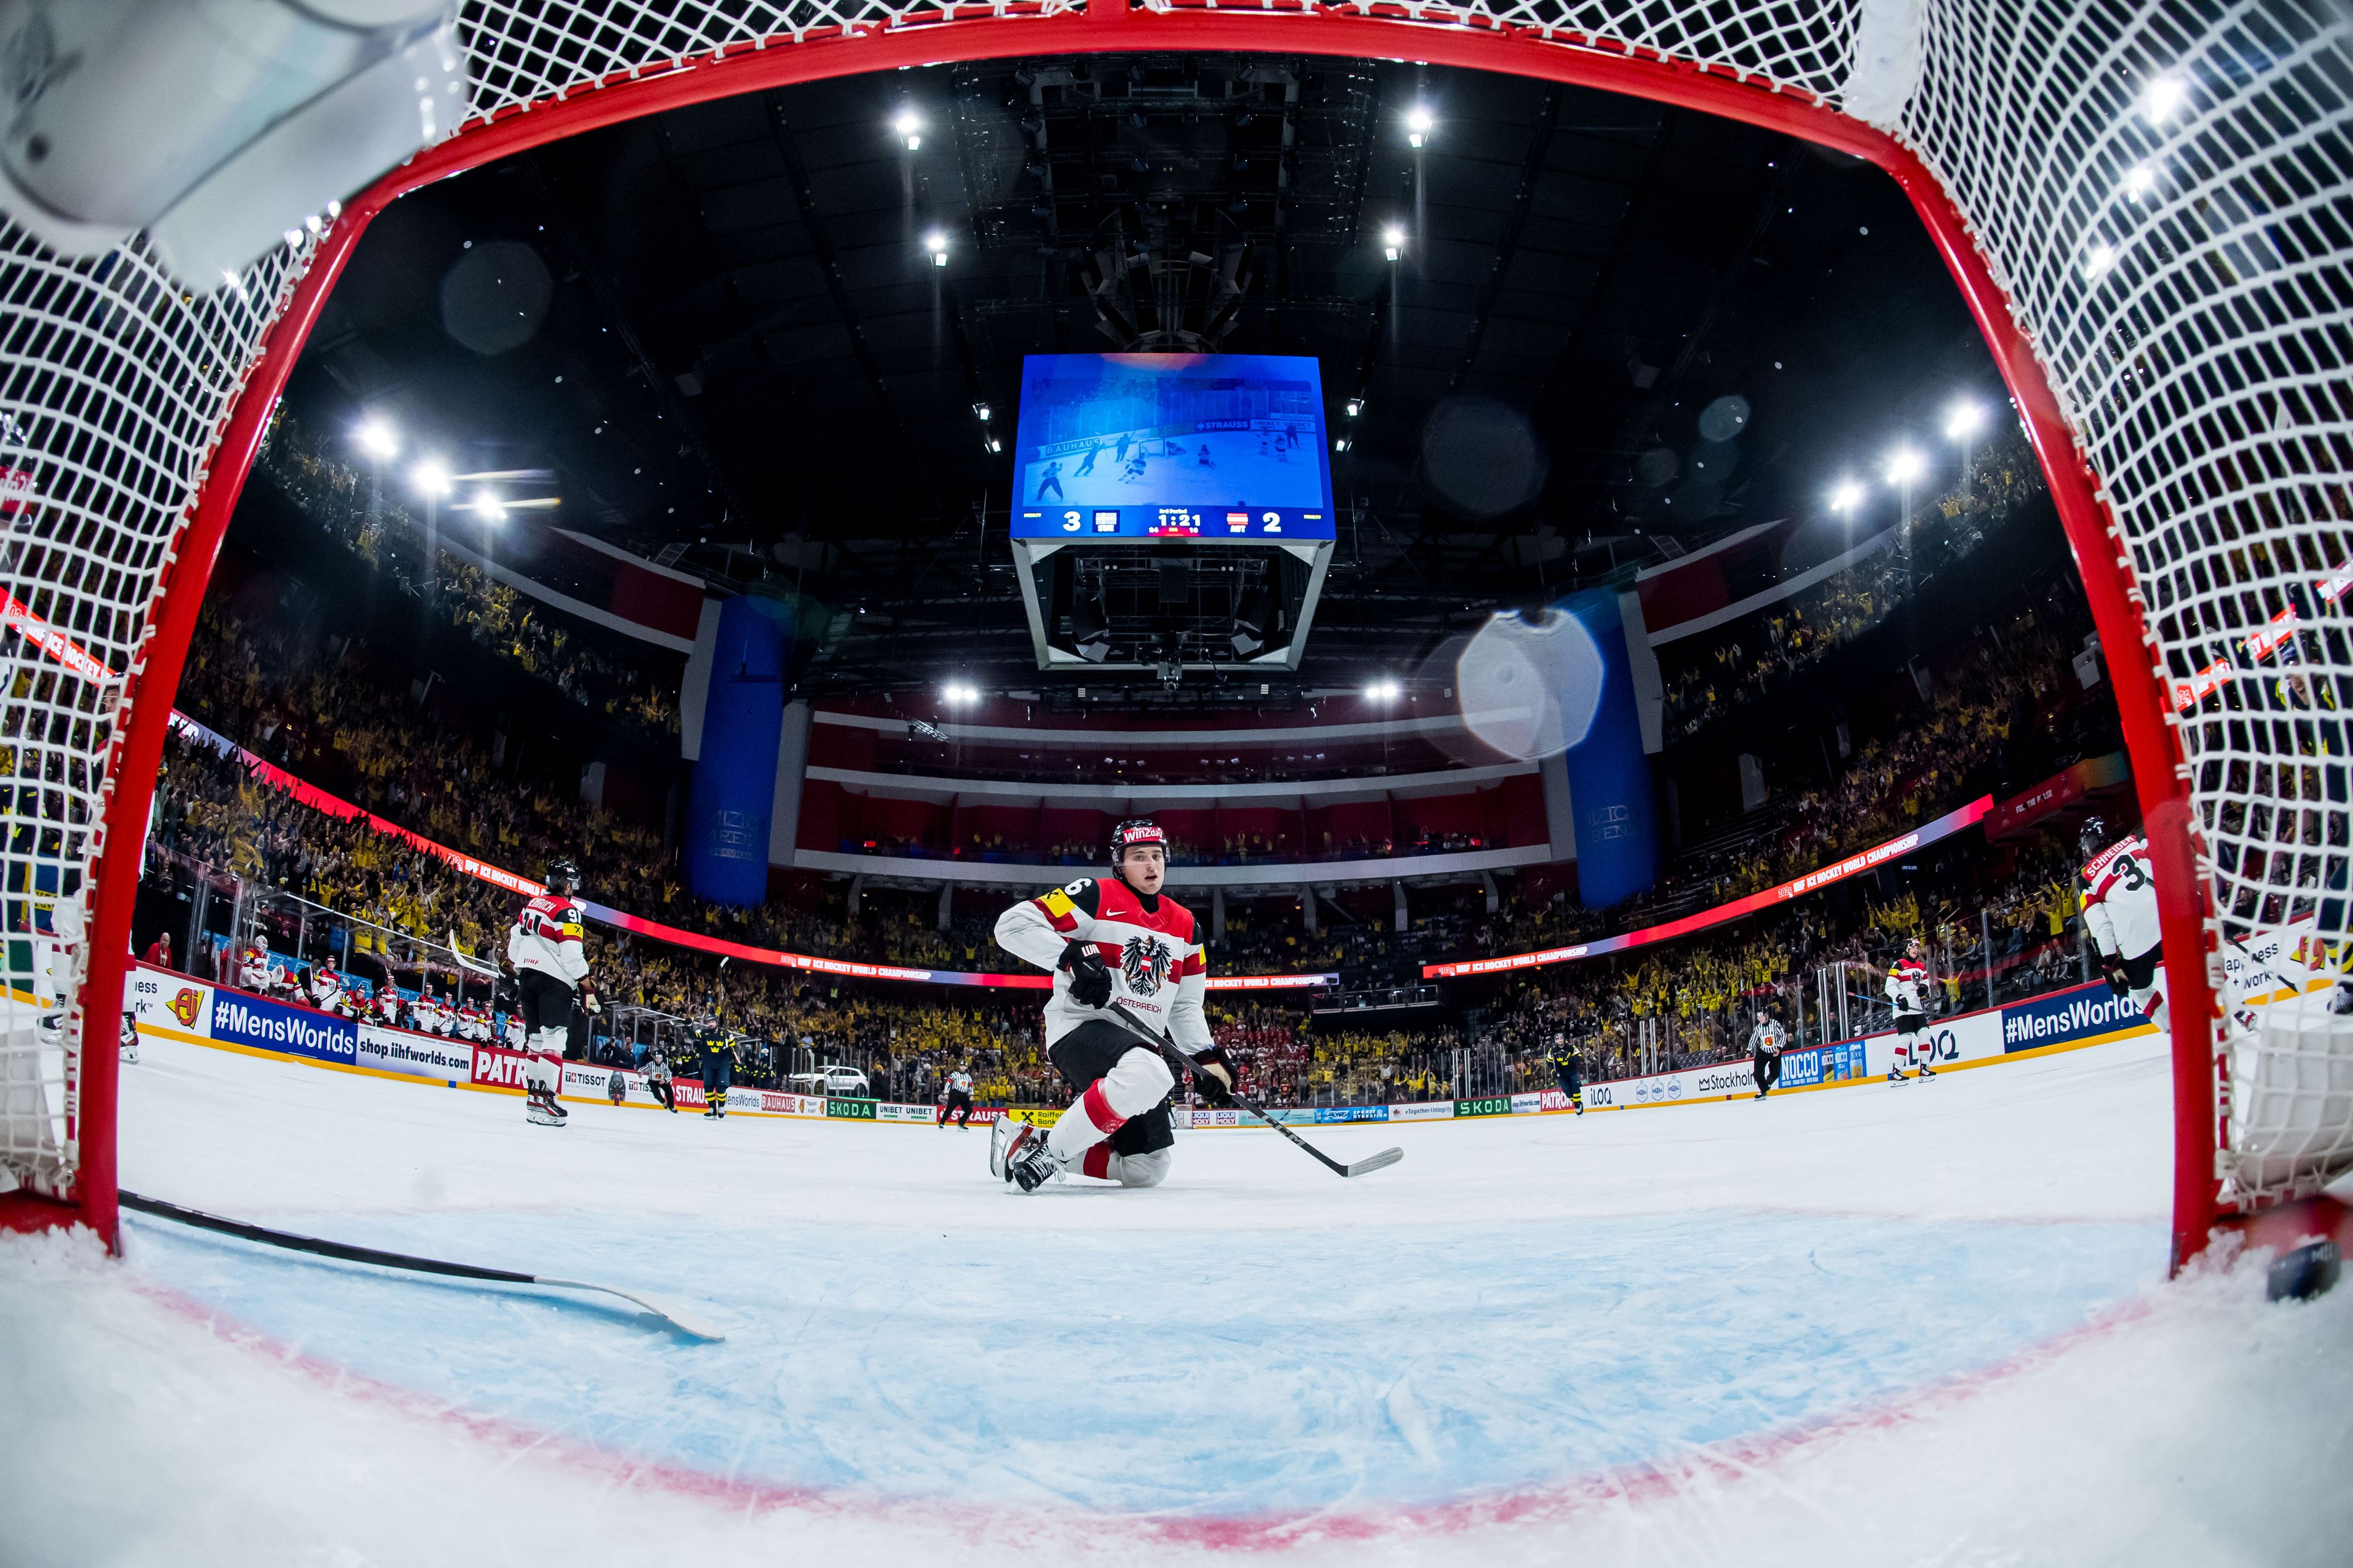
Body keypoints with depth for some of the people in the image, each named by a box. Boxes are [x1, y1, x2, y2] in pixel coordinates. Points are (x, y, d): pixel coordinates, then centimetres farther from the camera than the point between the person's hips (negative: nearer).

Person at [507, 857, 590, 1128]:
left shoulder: (532, 905, 15)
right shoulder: (568, 910, -11)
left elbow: (514, 940, 22)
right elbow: (572, 954, -17)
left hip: (527, 975, 8)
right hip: (554, 980, -8)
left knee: (536, 1037, 14)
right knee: (554, 1038, -12)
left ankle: (533, 1093, 17)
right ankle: (544, 1098, -21)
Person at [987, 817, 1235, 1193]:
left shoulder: (1184, 925, 14)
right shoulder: (1097, 896, -6)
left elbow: (1185, 1007, 20)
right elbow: (1013, 924, -13)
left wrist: (1209, 1059, 8)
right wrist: (1072, 957, -23)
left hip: (1138, 1041, 8)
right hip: (1080, 1026, -8)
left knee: (1147, 1170, 5)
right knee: (1150, 1075, -39)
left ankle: (1026, 1143, 17)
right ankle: (1049, 1151, -22)